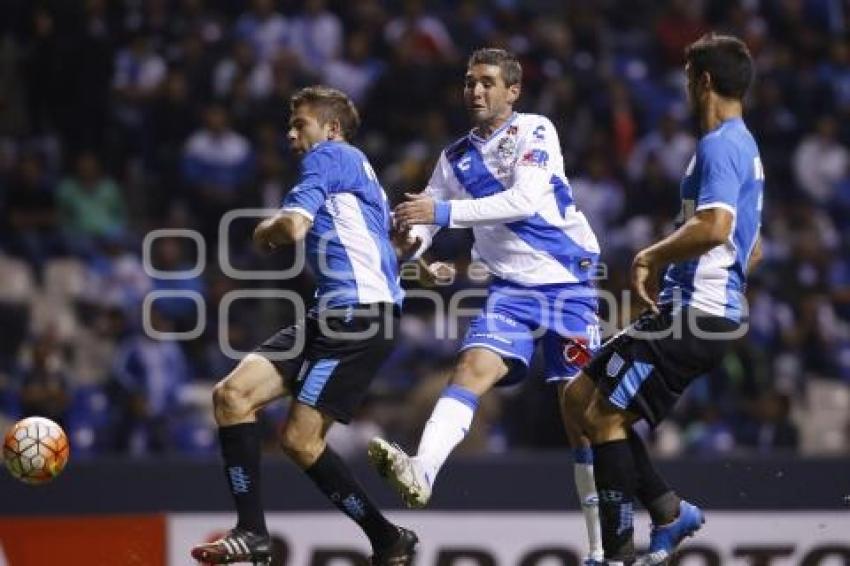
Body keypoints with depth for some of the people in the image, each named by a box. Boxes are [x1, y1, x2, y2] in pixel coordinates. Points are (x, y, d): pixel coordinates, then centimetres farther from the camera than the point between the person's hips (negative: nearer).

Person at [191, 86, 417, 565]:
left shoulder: (329, 156, -2)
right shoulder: (356, 168, 27)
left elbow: (293, 226, -16)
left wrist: (266, 232, 3)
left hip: (360, 313, -10)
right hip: (332, 316, 10)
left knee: (301, 440, -11)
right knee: (232, 394, -1)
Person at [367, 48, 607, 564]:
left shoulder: (535, 133, -5)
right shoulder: (456, 158, 11)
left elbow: (525, 199, -19)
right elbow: (424, 216, 12)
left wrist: (446, 212, -23)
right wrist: (411, 242, -13)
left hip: (569, 284, -4)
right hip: (512, 288, 4)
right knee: (474, 366, -23)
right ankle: (421, 472, -45)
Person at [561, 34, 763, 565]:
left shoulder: (720, 146, -13)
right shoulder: (744, 148, 20)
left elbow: (714, 228, -29)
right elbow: (751, 250, 29)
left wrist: (653, 256, -14)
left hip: (691, 317, -10)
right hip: (701, 310, 10)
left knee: (604, 415, -8)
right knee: (581, 397, 13)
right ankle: (669, 510, 11)